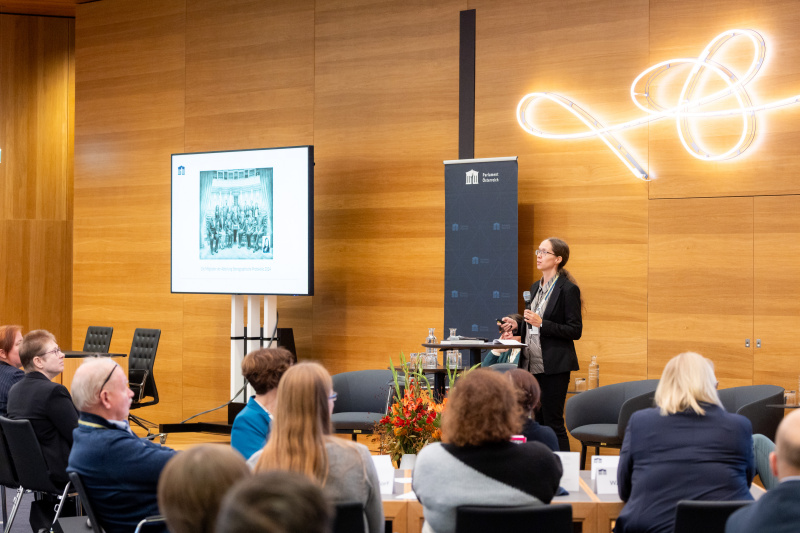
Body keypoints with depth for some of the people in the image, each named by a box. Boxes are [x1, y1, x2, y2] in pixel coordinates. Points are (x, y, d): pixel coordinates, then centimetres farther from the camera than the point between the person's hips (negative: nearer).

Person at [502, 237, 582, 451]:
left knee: (553, 423, -5)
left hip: (554, 366, -8)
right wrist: (518, 325, 6)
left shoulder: (568, 289, -10)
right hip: (532, 364, 8)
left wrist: (541, 323, -20)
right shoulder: (536, 287, 15)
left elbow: (575, 331, -14)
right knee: (535, 423, 10)